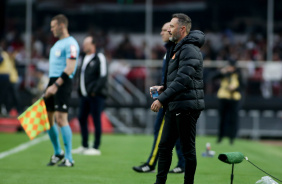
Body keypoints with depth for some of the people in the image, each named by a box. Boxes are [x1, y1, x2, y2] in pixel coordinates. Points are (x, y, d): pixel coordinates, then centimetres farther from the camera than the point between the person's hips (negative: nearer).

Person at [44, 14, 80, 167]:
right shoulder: (57, 44, 20)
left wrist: (56, 85, -23)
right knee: (47, 118, 10)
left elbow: (70, 68, -19)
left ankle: (69, 158, -9)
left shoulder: (70, 44, -10)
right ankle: (58, 153, 24)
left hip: (63, 83, -9)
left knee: (61, 119, -13)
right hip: (53, 82, 9)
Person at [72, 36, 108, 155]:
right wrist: (80, 90, 13)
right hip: (84, 95, 8)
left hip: (96, 95, -8)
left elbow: (103, 76, -13)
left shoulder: (99, 58, -6)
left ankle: (96, 148, -1)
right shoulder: (84, 59, 18)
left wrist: (95, 91, -17)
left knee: (96, 120, -5)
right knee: (82, 118, 8)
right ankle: (84, 146, 16)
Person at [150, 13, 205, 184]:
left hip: (187, 106, -10)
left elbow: (183, 79, -24)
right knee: (164, 146, 10)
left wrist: (162, 99, -24)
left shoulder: (189, 50, -15)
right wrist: (165, 87, 9)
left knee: (188, 149, -2)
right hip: (174, 107, 10)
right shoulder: (177, 48, 18)